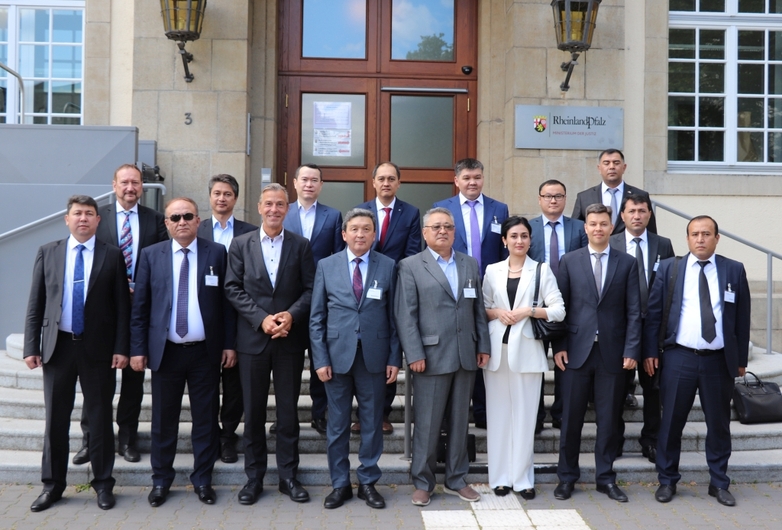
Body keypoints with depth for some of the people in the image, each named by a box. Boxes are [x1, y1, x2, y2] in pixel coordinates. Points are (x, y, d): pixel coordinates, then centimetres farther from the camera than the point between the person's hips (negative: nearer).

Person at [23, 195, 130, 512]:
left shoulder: (112, 255, 0)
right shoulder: (47, 253, 5)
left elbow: (122, 306, -1)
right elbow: (35, 304, 4)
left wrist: (121, 348, -7)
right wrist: (31, 347, -2)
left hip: (98, 347, -1)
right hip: (57, 345, 2)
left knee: (100, 418, 7)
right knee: (56, 418, 10)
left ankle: (103, 483, 21)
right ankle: (52, 484, 24)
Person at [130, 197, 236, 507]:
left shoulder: (217, 253, 1)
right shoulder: (151, 255, 3)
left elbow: (227, 301, 1)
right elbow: (140, 306, 3)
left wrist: (229, 344, -3)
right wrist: (138, 348, -2)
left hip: (206, 352, 0)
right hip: (165, 351, 1)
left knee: (206, 419, 8)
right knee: (163, 420, 10)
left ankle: (202, 480, 23)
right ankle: (161, 480, 26)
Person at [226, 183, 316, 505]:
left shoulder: (301, 245, 3)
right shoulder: (241, 244, 4)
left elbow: (310, 289, 0)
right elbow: (233, 289, -1)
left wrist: (291, 315, -16)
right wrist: (261, 318, -13)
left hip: (290, 338, 0)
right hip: (252, 338, 0)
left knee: (288, 409, 8)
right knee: (253, 410, 8)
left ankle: (288, 475, 20)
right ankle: (254, 476, 21)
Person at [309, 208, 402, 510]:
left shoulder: (388, 267, 2)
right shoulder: (327, 266, 3)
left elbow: (394, 316, 3)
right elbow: (316, 318, 2)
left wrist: (394, 358, -1)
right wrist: (320, 359, -4)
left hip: (374, 357, 0)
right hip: (337, 356, 0)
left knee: (372, 423, 9)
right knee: (337, 425, 9)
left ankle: (368, 482, 24)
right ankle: (340, 484, 23)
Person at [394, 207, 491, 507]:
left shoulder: (470, 265, 13)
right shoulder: (411, 266, -1)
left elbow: (479, 310, 13)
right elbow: (405, 315, -7)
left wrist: (483, 345, 6)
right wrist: (414, 354, -13)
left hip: (466, 356, 4)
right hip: (431, 356, -4)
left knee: (459, 421, 12)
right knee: (427, 424, 3)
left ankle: (456, 480, 25)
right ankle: (423, 483, 18)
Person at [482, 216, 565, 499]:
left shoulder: (542, 270, 4)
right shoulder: (492, 271, 9)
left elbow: (559, 310, -1)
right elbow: (482, 309, 12)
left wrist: (529, 311, -13)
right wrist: (497, 312, -8)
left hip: (526, 349, -2)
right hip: (497, 348, 2)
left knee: (524, 414, 1)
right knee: (498, 413, 4)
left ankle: (523, 478, 12)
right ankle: (500, 476, 15)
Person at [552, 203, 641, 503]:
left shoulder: (627, 263, 5)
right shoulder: (569, 261, 4)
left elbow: (633, 311, 2)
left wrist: (631, 350, -6)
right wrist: (558, 346, -4)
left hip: (612, 352, 0)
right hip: (577, 351, 0)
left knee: (609, 419, 8)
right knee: (571, 418, 6)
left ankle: (606, 478, 22)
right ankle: (567, 477, 19)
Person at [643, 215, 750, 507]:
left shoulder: (734, 270, 4)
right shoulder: (669, 268, 2)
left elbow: (742, 317, 6)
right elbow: (653, 312, 2)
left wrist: (741, 358, 5)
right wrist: (650, 351, -2)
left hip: (719, 360, 1)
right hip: (678, 358, -1)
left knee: (719, 424, 11)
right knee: (671, 422, 6)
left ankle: (719, 483, 26)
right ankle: (667, 480, 20)